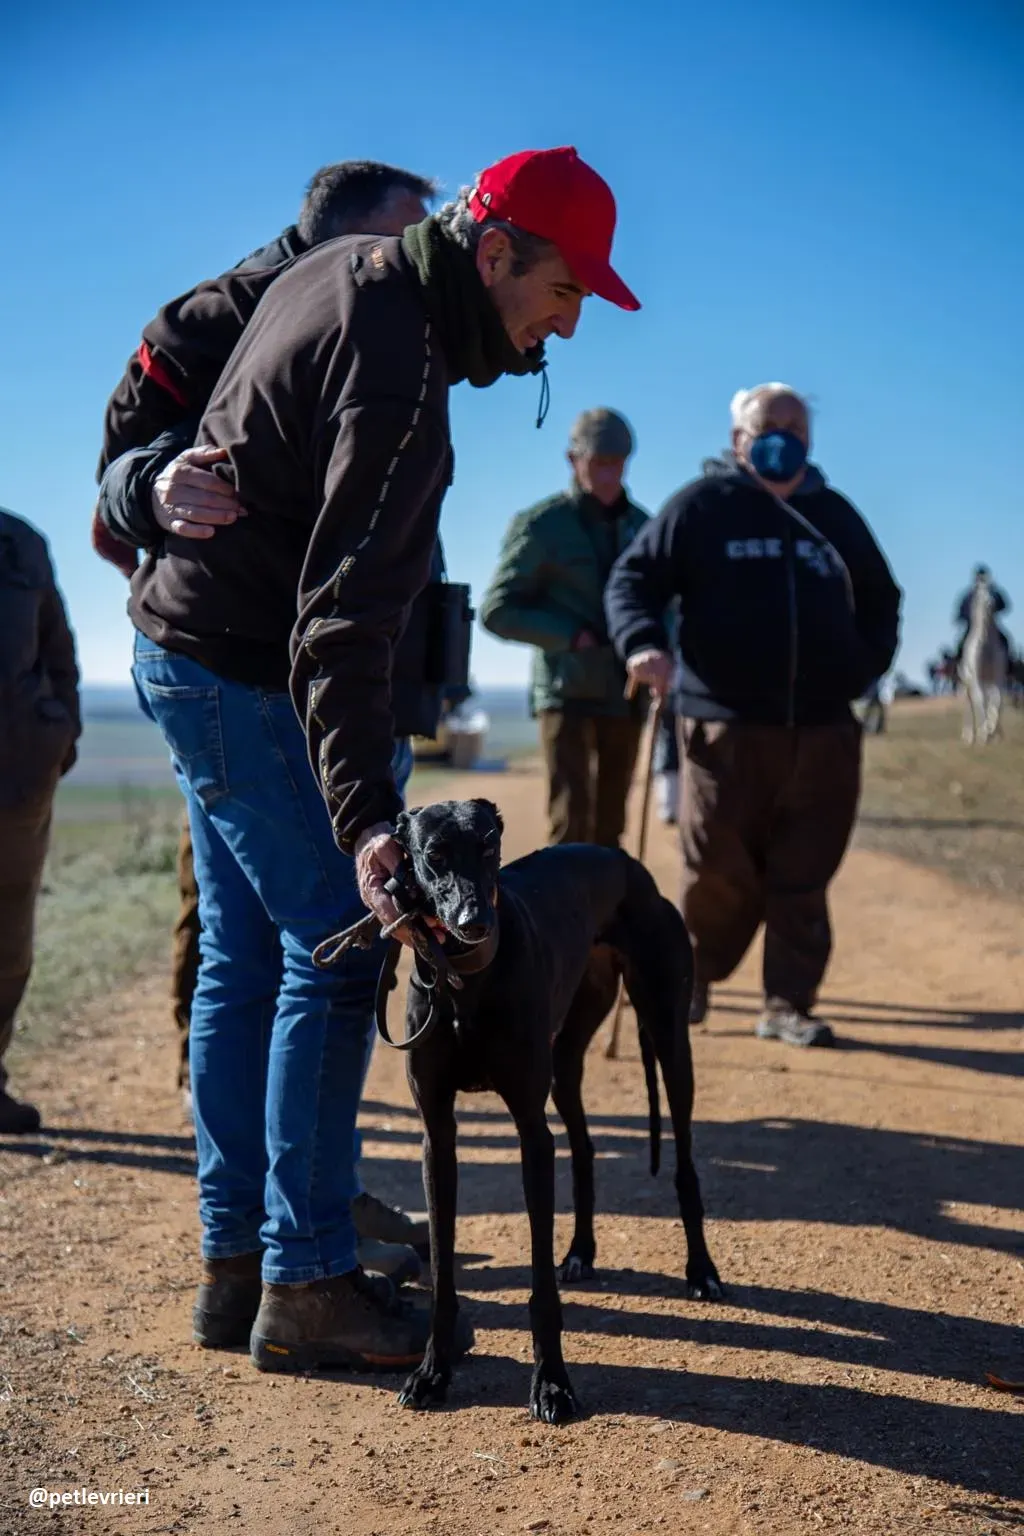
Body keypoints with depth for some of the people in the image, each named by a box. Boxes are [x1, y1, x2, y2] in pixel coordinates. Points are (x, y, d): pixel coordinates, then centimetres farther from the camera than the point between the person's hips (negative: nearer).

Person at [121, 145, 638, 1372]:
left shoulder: (344, 266, 6)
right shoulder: (399, 381, -25)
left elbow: (178, 330, 21)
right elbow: (342, 622, -33)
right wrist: (365, 817, -38)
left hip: (179, 647, 10)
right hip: (244, 677, -10)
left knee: (242, 956, 12)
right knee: (333, 959, -6)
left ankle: (234, 1262, 20)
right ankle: (304, 1286, 1)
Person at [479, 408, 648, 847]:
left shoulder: (640, 525, 11)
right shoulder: (542, 526, -4)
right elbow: (496, 610, -6)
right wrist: (571, 637, -15)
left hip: (626, 694, 5)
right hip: (567, 693, -5)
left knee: (610, 824, 9)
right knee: (571, 820, -13)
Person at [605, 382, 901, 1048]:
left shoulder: (834, 513, 17)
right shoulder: (701, 505, 5)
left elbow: (881, 598, 28)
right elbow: (633, 579, 1)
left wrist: (868, 664, 11)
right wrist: (643, 643, -18)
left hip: (824, 730, 3)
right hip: (727, 725, -3)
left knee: (804, 876, 2)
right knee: (718, 867, -1)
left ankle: (789, 1006, 9)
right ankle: (695, 974, 24)